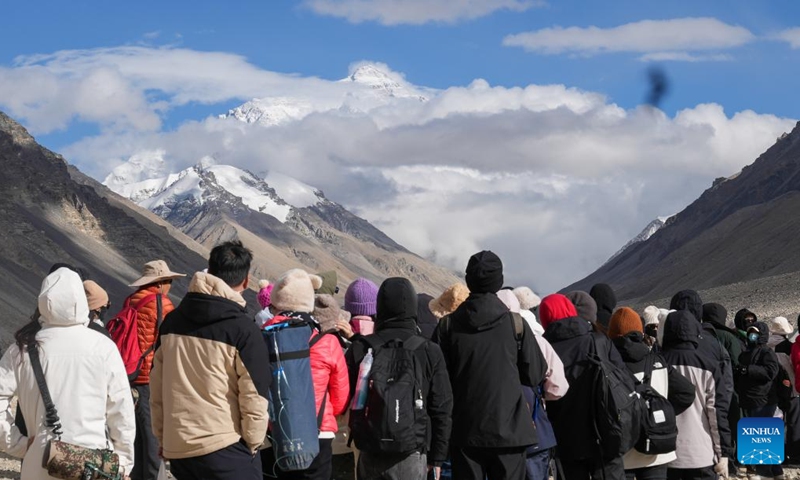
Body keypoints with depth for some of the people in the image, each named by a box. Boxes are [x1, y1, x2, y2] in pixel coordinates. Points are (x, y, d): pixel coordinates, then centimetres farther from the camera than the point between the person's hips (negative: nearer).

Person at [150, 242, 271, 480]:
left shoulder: (171, 322, 5)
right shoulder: (242, 329, -10)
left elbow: (157, 390, 9)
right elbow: (254, 397, -10)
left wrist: (162, 436, 18)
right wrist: (253, 443, 3)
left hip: (177, 448, 5)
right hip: (227, 450, -5)